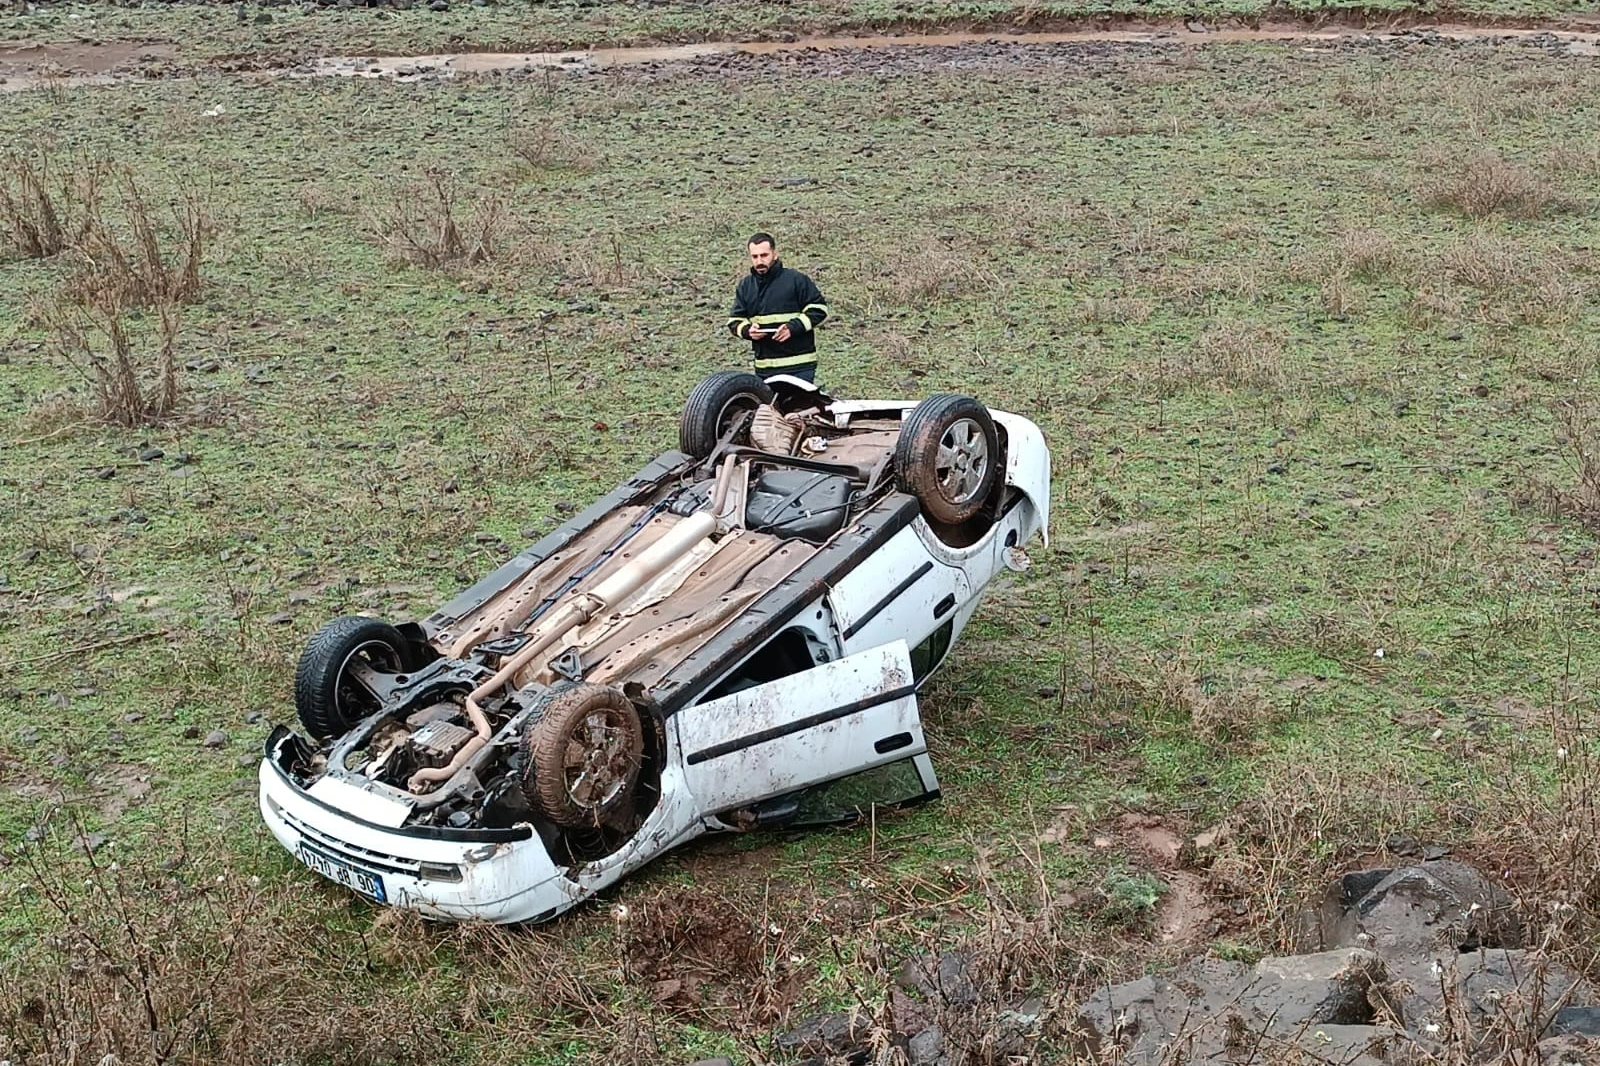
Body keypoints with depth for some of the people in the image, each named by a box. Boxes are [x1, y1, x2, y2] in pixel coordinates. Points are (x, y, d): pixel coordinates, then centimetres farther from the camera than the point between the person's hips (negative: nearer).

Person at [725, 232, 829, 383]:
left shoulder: (796, 279, -1)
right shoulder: (745, 286, 13)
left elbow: (819, 308, -1)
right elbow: (734, 320, 16)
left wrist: (793, 327, -14)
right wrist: (748, 331, -8)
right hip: (764, 367, 4)